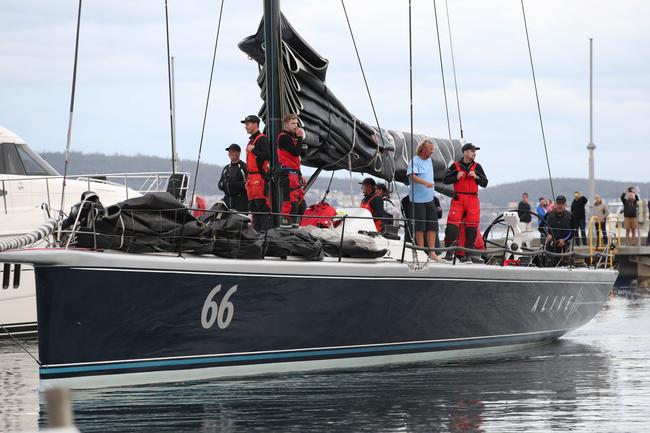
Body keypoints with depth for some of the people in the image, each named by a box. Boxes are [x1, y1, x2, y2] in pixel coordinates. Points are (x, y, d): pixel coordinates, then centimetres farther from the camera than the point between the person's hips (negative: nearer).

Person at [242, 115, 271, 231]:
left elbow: (267, 156, -19)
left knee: (262, 203, -14)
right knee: (253, 205, 10)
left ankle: (265, 229, -17)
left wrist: (253, 150, -15)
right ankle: (256, 229, 14)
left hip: (260, 176, -10)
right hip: (252, 177, 10)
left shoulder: (262, 139, -7)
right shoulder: (251, 140, 23)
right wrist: (247, 179, 24)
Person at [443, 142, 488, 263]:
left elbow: (484, 183, 10)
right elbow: (446, 180, 6)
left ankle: (469, 253, 8)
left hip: (473, 200, 2)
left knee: (471, 227, 1)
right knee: (452, 225, -12)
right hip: (458, 199, -2)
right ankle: (449, 251, -5)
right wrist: (456, 177, -9)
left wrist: (476, 177, -6)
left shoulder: (477, 167, 10)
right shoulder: (456, 166, 4)